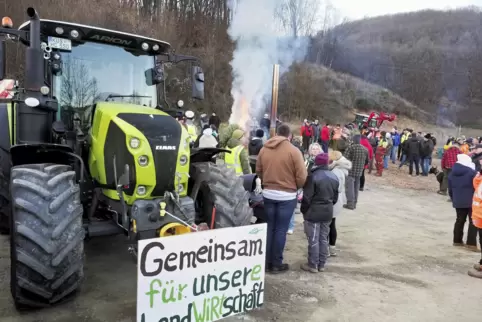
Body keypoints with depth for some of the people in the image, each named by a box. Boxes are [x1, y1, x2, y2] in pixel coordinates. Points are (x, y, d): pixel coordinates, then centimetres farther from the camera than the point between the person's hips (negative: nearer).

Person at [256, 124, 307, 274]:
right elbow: (301, 177, -10)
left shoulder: (264, 149, 2)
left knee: (269, 228, 14)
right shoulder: (294, 151, -11)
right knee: (281, 230, 5)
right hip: (287, 196, -4)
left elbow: (258, 171, 9)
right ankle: (276, 264, 15)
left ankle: (267, 261, 22)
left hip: (268, 193, 4)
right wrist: (295, 187, 9)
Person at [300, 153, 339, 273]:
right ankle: (321, 264, 22)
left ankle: (313, 265, 10)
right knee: (324, 239, 14)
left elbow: (307, 197, -15)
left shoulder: (313, 176, -17)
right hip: (328, 212, 7)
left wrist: (303, 210, -2)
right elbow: (335, 197, 13)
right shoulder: (334, 177, 6)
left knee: (314, 240, 2)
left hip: (313, 212, -7)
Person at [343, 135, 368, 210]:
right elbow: (366, 161, 14)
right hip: (359, 171, 6)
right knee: (356, 187, 14)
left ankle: (350, 203, -7)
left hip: (350, 170, -6)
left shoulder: (351, 147, -12)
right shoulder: (365, 149, 7)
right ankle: (354, 203, 19)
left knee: (349, 186, -3)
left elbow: (346, 158, -16)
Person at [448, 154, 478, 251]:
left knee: (459, 220, 15)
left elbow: (450, 190, 13)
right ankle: (471, 243, -4)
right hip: (471, 201, -6)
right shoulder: (472, 172, -10)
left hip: (458, 202, 6)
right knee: (473, 222, 0)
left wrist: (454, 200, 22)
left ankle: (457, 240, 20)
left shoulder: (452, 174, 8)